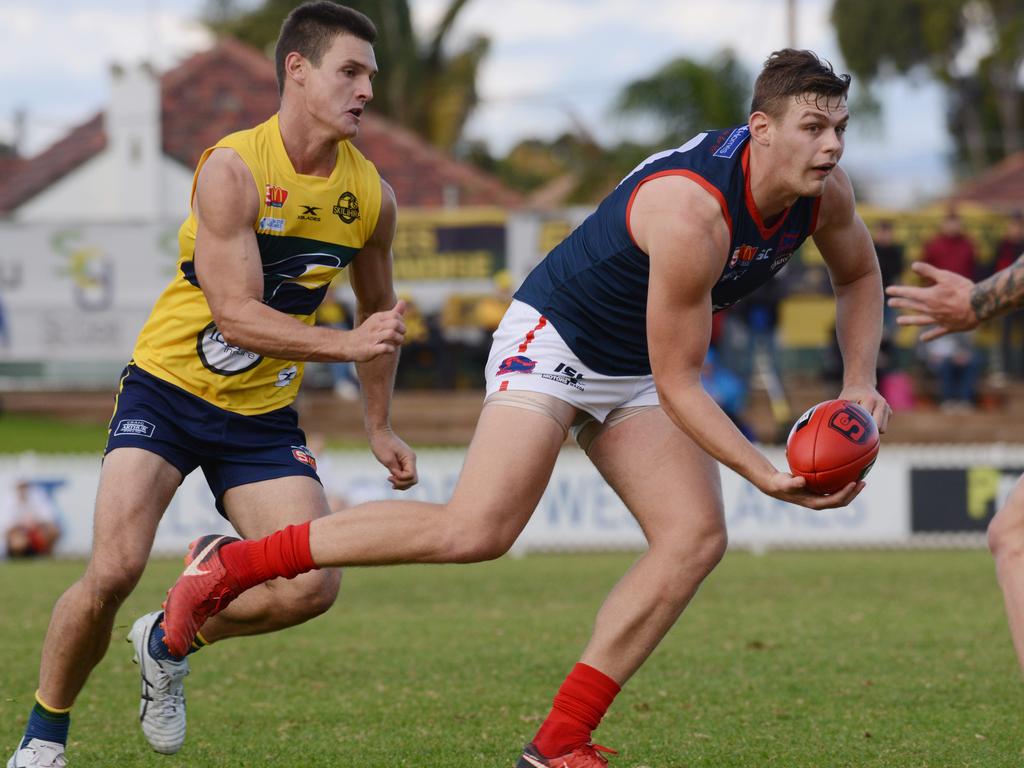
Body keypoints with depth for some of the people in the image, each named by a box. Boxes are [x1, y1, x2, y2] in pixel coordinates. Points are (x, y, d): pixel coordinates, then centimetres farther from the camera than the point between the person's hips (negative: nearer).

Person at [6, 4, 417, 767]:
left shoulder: (371, 195, -2)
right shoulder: (233, 169, -19)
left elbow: (378, 310, 17)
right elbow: (236, 314, -25)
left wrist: (379, 425, 18)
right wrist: (346, 344, -35)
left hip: (263, 412, 5)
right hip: (169, 388, -5)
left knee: (311, 588, -12)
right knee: (114, 570, -20)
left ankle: (167, 643, 17)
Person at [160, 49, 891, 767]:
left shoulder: (825, 190, -9)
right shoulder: (693, 212, -33)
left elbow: (860, 277, 15)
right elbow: (678, 384, -26)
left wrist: (858, 384, 1)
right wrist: (766, 475, -30)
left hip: (632, 377, 9)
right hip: (553, 341, -9)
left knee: (697, 537, -10)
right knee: (477, 529, -25)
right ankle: (230, 562, -13)